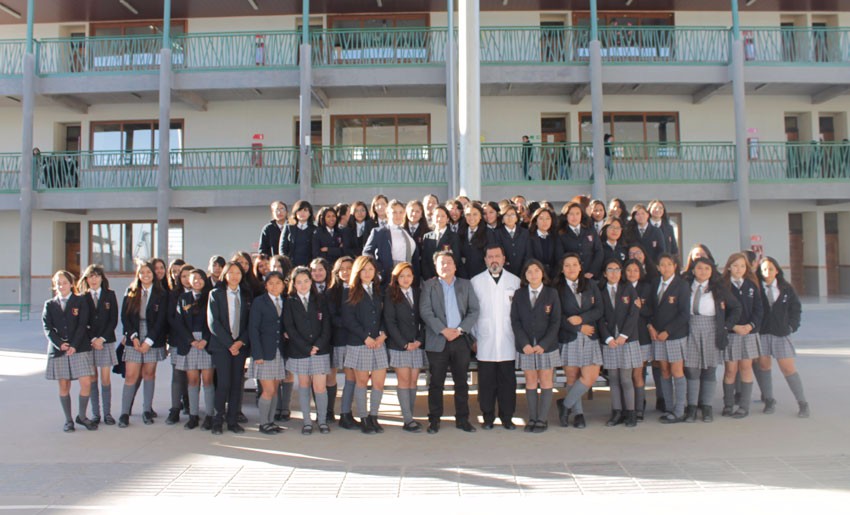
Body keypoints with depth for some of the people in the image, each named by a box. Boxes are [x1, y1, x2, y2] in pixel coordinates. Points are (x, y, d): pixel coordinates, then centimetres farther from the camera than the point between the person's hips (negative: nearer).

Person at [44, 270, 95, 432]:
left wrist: (74, 345, -14)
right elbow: (47, 328, 1)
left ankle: (82, 416, 10)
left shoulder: (80, 302, 5)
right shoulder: (50, 305, 10)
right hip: (58, 350, 2)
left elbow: (82, 325, -3)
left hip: (80, 349, -2)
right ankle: (68, 420, 16)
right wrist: (60, 344, -14)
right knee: (64, 386, 5)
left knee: (86, 383, -8)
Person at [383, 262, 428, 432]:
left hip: (417, 345, 4)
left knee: (413, 381, 4)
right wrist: (404, 344, -11)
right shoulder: (391, 295, -1)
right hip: (399, 345, -4)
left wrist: (420, 340, -4)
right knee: (404, 381, -3)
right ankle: (408, 420, -1)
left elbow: (424, 319, 10)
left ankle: (409, 417, 9)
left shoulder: (418, 293, 10)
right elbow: (389, 321, -6)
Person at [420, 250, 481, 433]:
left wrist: (460, 329, -9)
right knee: (436, 383, 3)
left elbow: (474, 310, 4)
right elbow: (425, 311, -5)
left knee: (461, 382, 7)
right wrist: (443, 330, -14)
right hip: (437, 341, -2)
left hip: (461, 340, 2)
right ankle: (434, 420, 11)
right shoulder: (429, 285, 5)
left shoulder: (465, 285, 11)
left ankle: (462, 419, 16)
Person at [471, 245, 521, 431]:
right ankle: (488, 417, 14)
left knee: (507, 381, 3)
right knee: (486, 382, 3)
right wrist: (473, 337, 3)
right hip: (485, 344, -1)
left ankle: (507, 417, 15)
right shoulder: (475, 281, 6)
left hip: (508, 343, 1)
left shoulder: (515, 281, 8)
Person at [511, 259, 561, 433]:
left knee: (546, 382, 3)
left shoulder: (552, 293, 0)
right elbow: (515, 321, 1)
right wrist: (524, 344, -11)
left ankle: (542, 420, 9)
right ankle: (532, 418, 11)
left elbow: (555, 322, -3)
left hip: (547, 346, -1)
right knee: (530, 382, 5)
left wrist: (543, 344, -12)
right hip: (525, 347, 1)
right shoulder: (519, 294, 5)